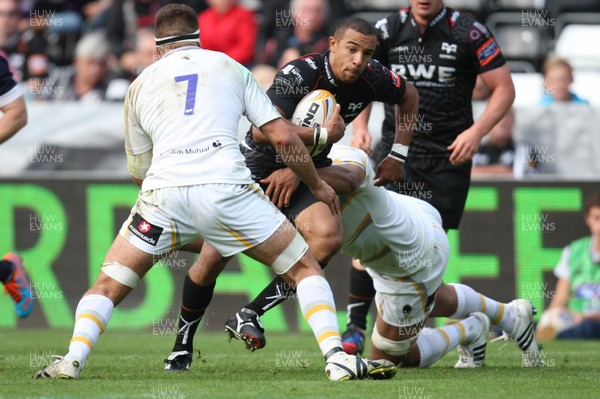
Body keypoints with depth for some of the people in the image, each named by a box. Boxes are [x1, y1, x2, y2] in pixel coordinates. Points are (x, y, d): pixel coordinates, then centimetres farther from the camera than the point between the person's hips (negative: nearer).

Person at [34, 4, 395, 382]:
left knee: (109, 285, 16)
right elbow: (283, 136, 15)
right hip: (226, 187, -1)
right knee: (304, 268, 12)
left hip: (163, 189, 1)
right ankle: (337, 358, -4)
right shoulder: (230, 68, 21)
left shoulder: (141, 84, 23)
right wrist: (318, 185, 28)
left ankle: (73, 360, -4)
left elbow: (138, 170, 29)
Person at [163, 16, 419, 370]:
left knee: (328, 236, -27)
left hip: (306, 173, 4)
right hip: (256, 168, -4)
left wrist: (398, 155, 11)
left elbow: (409, 97, 14)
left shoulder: (372, 79, -10)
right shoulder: (299, 75, -27)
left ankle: (249, 315, -15)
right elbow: (262, 131, -38)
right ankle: (183, 345, 16)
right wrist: (322, 134, -32)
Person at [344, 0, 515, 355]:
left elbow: (504, 89, -2)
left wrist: (477, 132, -16)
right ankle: (355, 329, -9)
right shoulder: (389, 30, 2)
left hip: (448, 155, -1)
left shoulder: (468, 32, -6)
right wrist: (359, 125, 2)